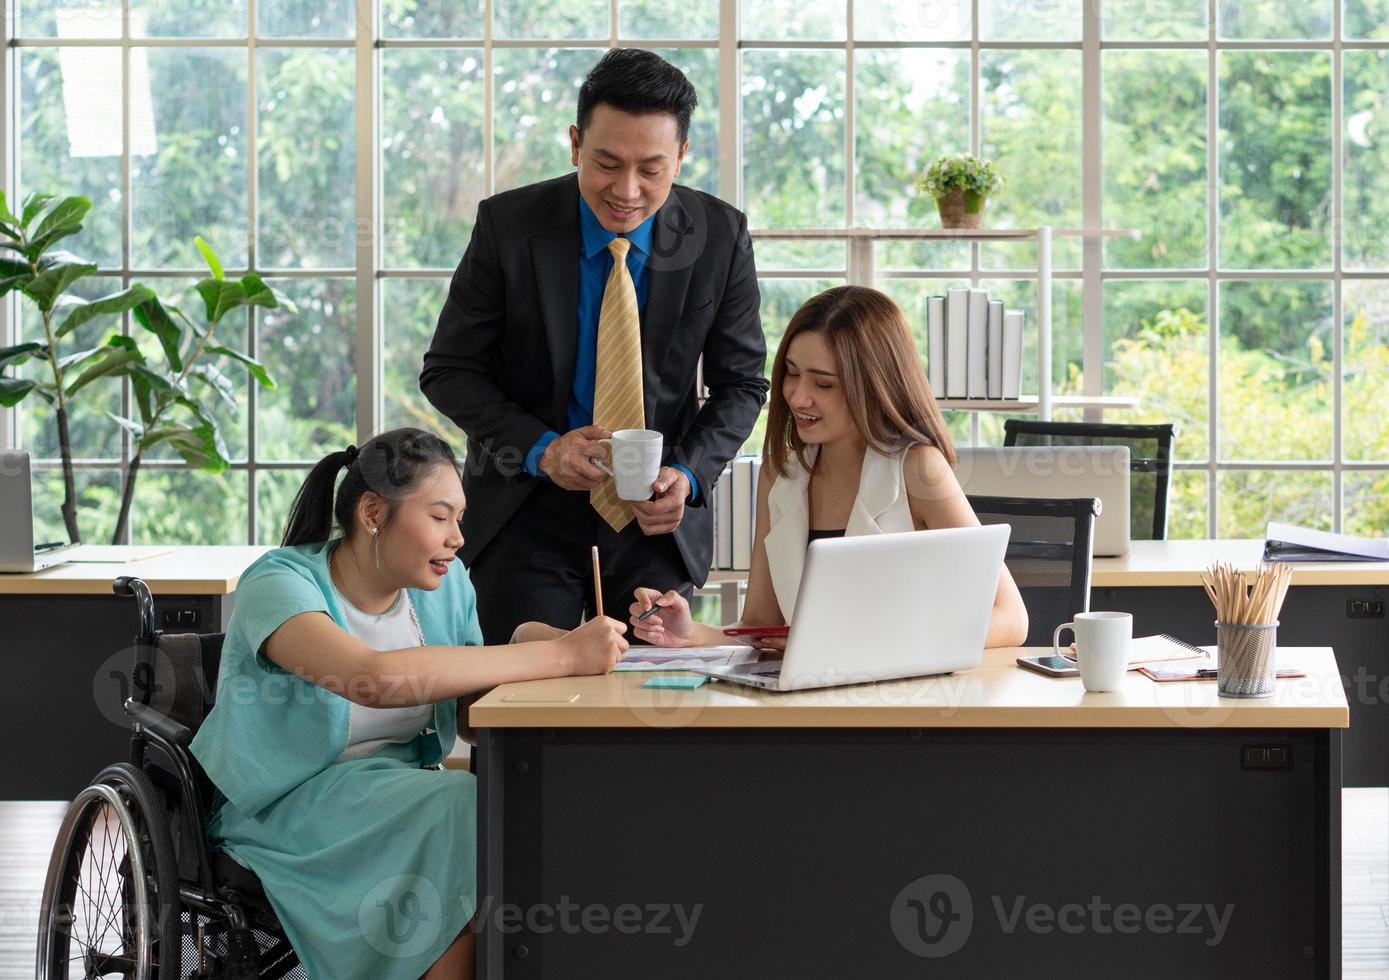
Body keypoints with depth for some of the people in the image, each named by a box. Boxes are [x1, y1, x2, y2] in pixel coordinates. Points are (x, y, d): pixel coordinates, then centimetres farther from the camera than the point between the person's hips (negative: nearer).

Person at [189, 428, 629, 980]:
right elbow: (376, 677, -36)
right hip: (287, 809, -6)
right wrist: (561, 655, -36)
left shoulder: (445, 584, 5)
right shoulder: (278, 584, -17)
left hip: (407, 793, 6)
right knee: (468, 810, -30)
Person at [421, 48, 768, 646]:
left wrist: (688, 475, -15)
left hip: (656, 518, 2)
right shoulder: (508, 226, -10)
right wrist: (540, 448, -20)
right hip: (529, 514, -1)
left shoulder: (720, 237, -6)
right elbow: (447, 372, -5)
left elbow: (741, 383, 3)